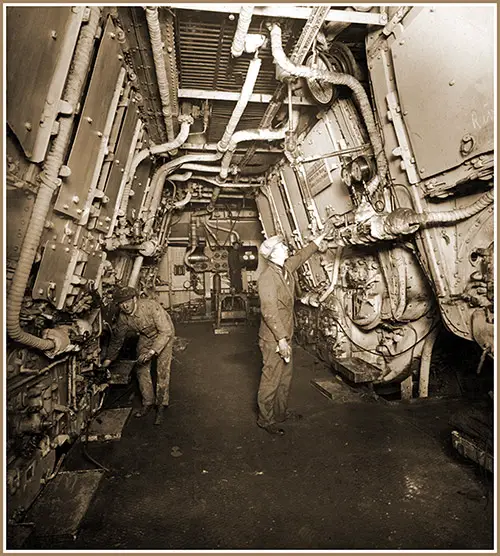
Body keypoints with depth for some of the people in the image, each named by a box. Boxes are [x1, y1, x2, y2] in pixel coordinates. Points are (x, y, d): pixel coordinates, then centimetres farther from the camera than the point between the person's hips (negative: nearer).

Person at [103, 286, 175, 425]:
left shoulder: (151, 306, -36)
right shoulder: (123, 317, -18)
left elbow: (166, 331, -34)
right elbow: (117, 339, 0)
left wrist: (152, 352, -40)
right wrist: (108, 359, 6)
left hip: (164, 334, -5)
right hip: (145, 336, 5)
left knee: (162, 370, -9)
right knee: (142, 369, 1)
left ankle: (161, 406, 5)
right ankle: (147, 403, 19)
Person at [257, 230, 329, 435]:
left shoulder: (287, 268, 5)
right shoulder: (267, 277, -21)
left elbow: (302, 254, 23)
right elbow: (269, 311, -25)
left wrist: (322, 236, 30)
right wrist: (281, 338, -26)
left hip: (285, 335, 9)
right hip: (273, 338, -9)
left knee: (285, 376, 20)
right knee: (270, 379, 4)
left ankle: (281, 412, 38)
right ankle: (265, 419, 22)